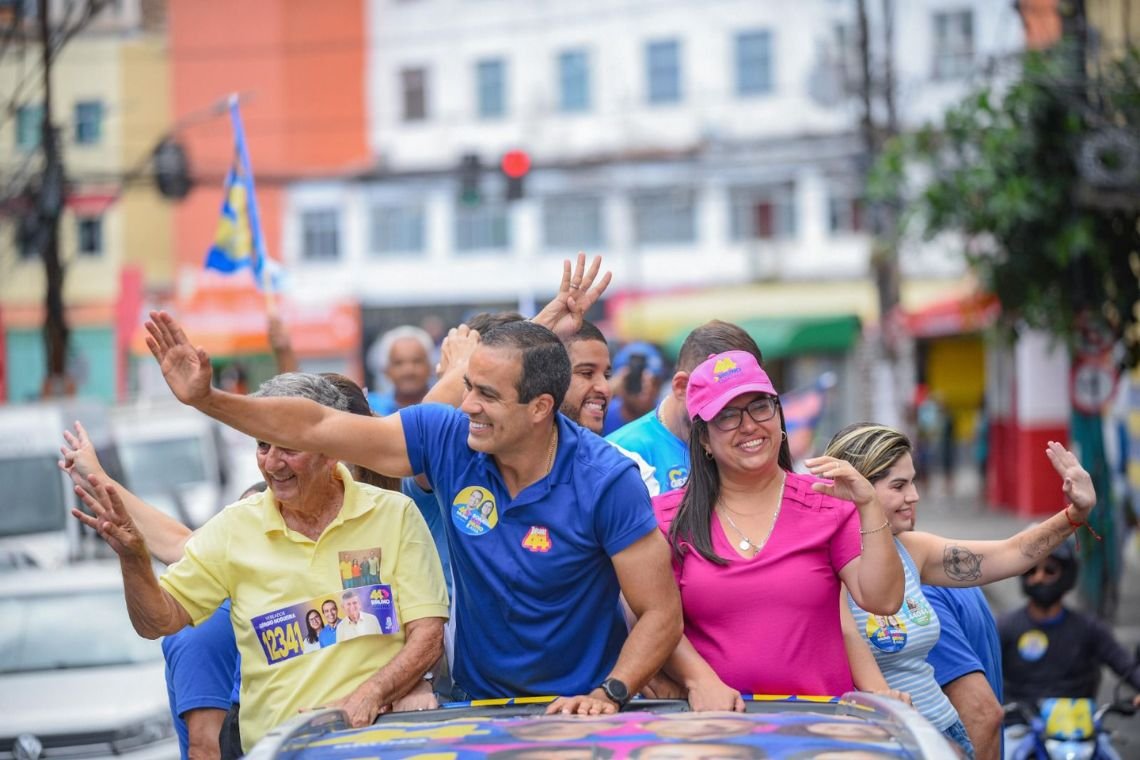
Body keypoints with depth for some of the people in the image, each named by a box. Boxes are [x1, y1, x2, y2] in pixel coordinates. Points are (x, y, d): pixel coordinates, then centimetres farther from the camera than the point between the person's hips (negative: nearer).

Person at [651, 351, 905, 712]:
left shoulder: (826, 502, 8)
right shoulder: (671, 516, 7)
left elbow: (882, 600, 1)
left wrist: (869, 507, -7)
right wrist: (700, 679, -14)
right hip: (717, 720, -1)